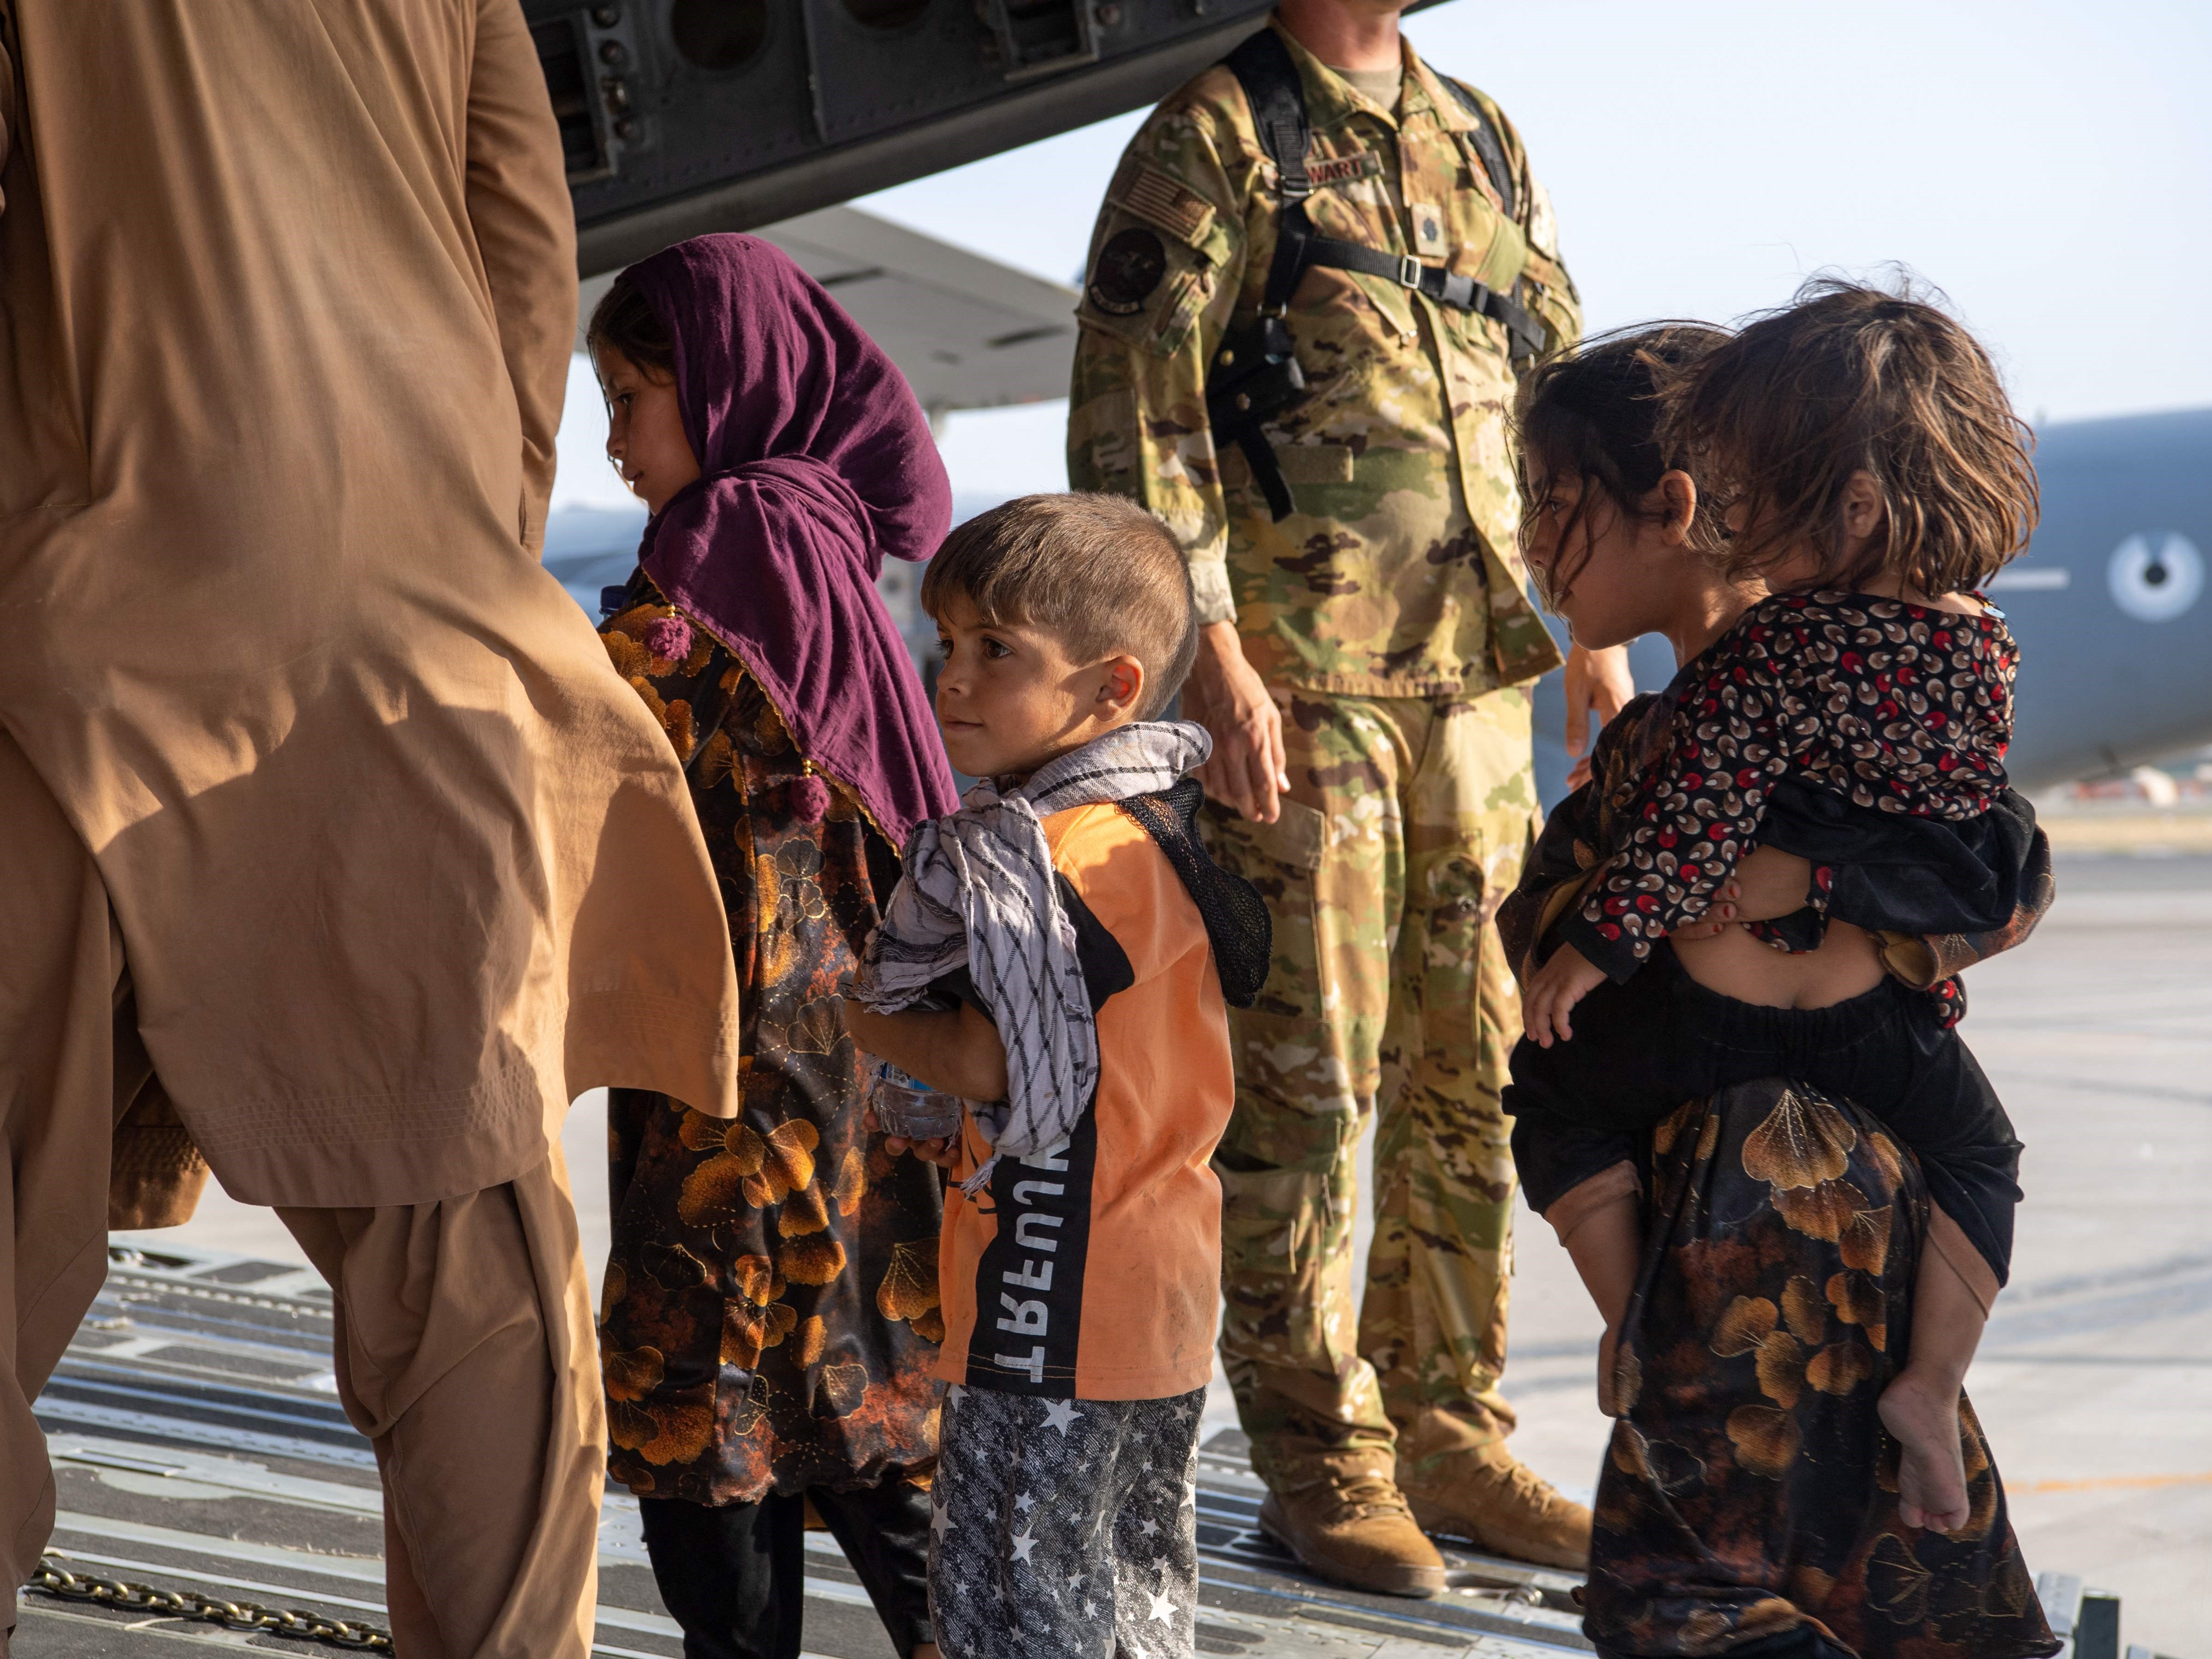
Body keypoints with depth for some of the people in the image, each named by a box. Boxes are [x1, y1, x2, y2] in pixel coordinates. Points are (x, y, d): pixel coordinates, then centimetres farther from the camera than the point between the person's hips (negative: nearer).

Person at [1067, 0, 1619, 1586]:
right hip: (1298, 684, -6)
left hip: (1479, 680, 6)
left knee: (1475, 1066, 9)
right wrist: (1217, 660, -16)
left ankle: (1449, 1431, 20)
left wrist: (1601, 634, 15)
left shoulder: (1484, 143, 18)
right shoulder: (1215, 139, -2)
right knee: (1307, 1074, -3)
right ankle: (1320, 1461, 6)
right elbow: (1132, 414, -9)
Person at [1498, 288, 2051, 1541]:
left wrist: (1587, 948, -9)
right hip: (1884, 1020, 5)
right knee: (1979, 1147, 30)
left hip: (1717, 1007, -5)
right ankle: (1933, 1379, 14)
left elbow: (1689, 822, -18)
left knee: (1559, 1090, 20)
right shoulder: (1983, 649, 1)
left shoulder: (1768, 645, -18)